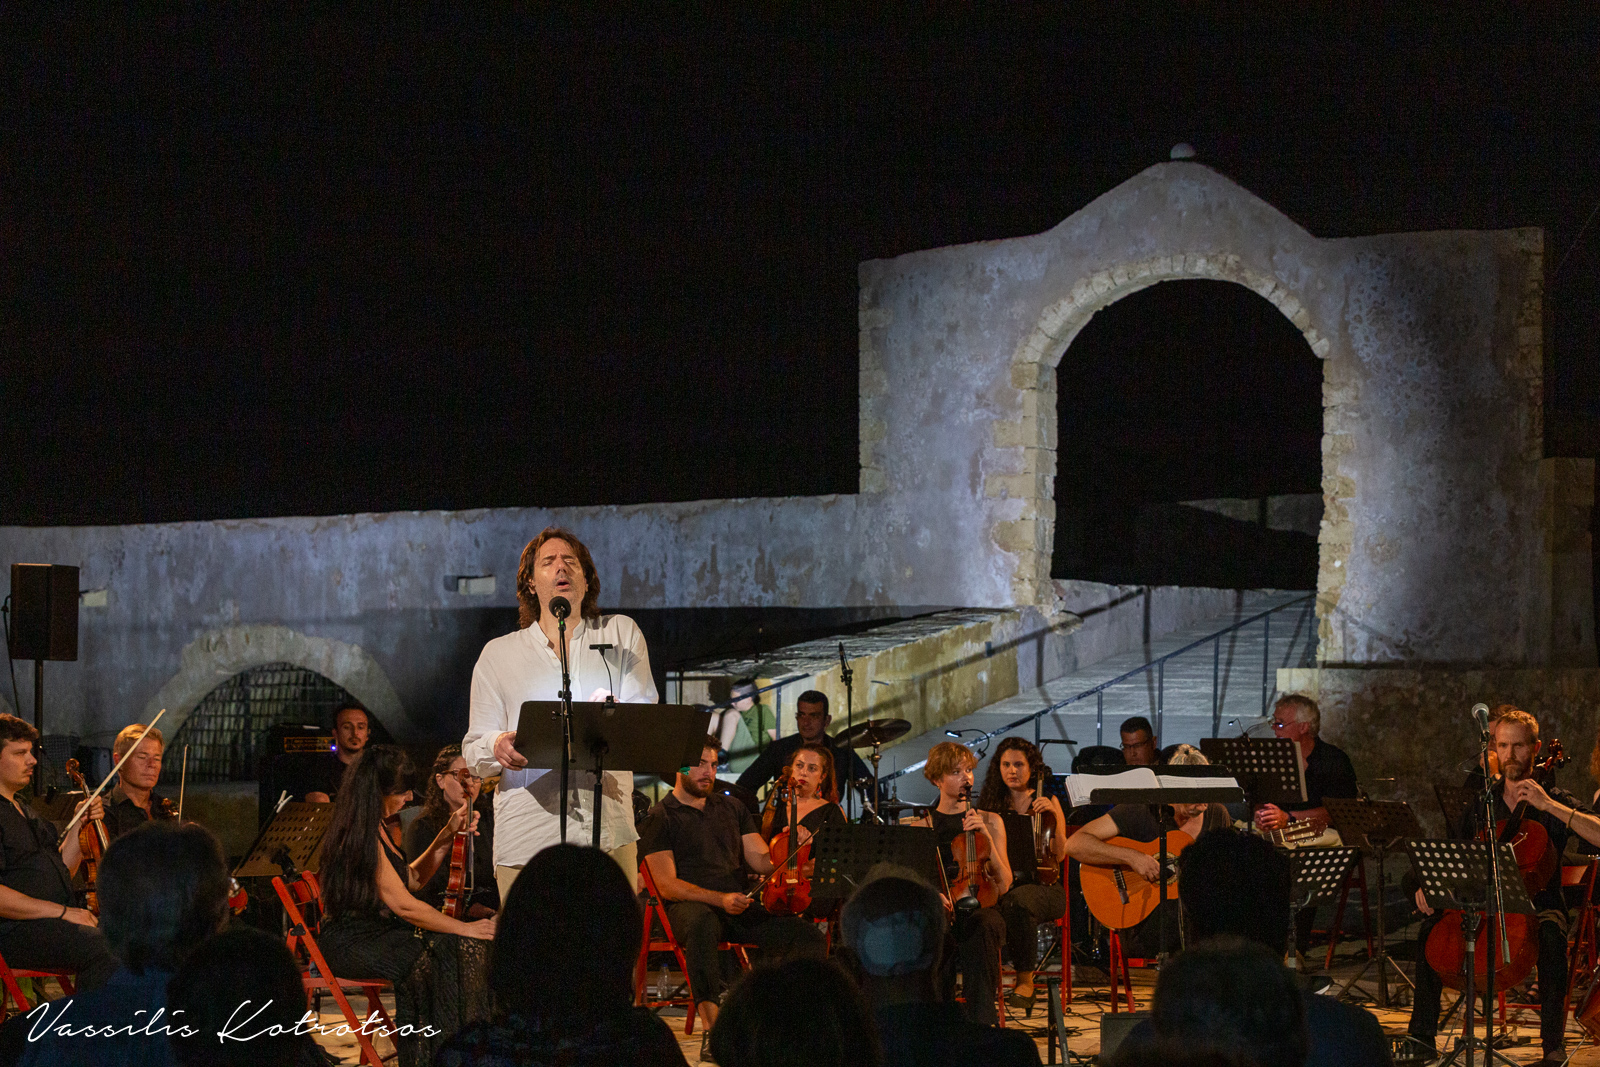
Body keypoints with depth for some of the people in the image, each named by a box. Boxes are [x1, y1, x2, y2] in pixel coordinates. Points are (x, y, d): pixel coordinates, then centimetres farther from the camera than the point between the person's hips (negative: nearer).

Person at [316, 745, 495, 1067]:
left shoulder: (374, 828, 14)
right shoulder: (362, 835, -18)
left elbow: (412, 880, 22)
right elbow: (404, 905, -20)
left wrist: (447, 835, 12)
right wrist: (465, 928, -14)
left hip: (379, 933, 10)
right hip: (355, 943, -10)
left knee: (473, 946, -7)